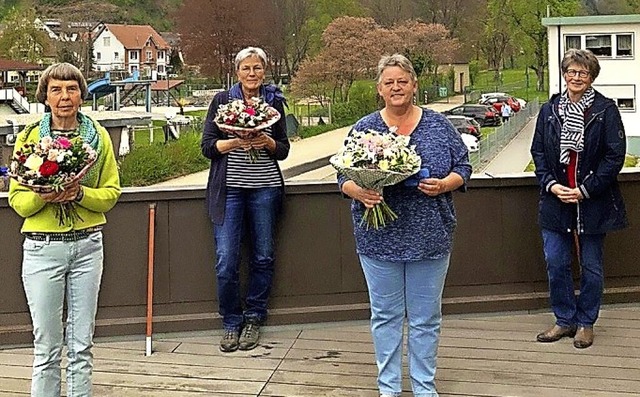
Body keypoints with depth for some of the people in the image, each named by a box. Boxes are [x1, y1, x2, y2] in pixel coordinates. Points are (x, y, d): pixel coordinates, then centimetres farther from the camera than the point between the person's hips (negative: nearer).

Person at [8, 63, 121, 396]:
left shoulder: (98, 135, 5)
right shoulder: (29, 137, 1)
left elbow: (111, 192, 3)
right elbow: (17, 199, 1)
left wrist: (80, 194, -15)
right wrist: (42, 197, -19)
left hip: (88, 245, 2)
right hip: (42, 246, -1)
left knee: (81, 344, 9)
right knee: (47, 347, 3)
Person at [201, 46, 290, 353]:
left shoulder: (274, 101, 9)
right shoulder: (222, 100, 4)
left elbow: (284, 150, 11)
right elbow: (207, 146, 1)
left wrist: (268, 143, -10)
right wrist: (237, 141, -14)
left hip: (265, 188, 2)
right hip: (229, 188, -2)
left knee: (263, 256, 6)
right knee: (226, 262, -6)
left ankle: (253, 319, 22)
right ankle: (231, 323, 12)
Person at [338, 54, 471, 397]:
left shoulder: (439, 125, 3)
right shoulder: (364, 129, 2)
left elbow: (463, 168, 6)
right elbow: (344, 177, 4)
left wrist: (444, 184, -14)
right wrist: (359, 192, -18)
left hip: (429, 237, 0)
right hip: (379, 238, 0)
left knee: (426, 318, 8)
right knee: (385, 316, 9)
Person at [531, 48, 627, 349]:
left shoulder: (605, 110, -6)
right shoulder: (549, 110, 5)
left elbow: (615, 156, -8)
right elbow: (538, 151, 7)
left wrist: (584, 190, -13)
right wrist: (551, 184, -8)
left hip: (593, 202, -3)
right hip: (555, 199, 3)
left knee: (591, 265, 8)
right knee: (555, 263, 4)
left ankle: (586, 323, 24)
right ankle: (565, 320, 22)